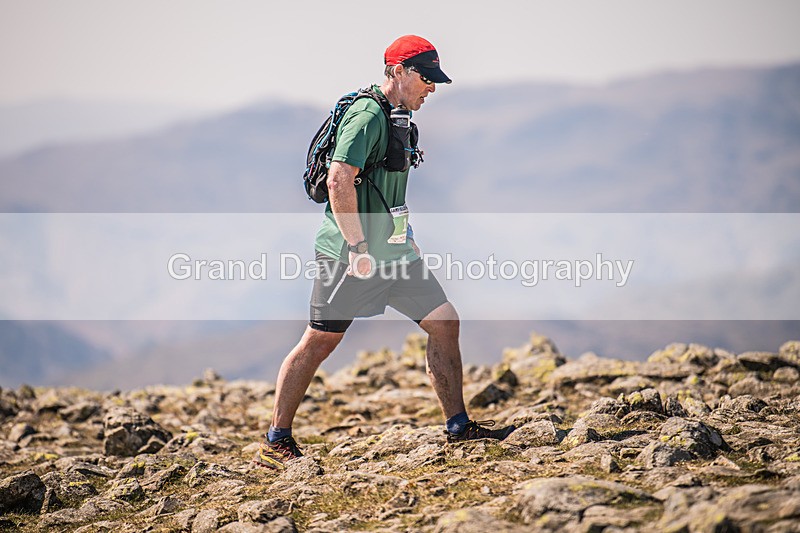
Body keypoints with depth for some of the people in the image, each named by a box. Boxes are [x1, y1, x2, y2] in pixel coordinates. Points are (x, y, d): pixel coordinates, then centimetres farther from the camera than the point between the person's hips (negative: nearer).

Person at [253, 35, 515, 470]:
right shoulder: (368, 114, -14)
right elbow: (339, 179, -24)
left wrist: (405, 241, 24)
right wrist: (358, 248, -25)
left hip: (392, 251, 9)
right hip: (352, 253, -9)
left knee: (444, 321, 5)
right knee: (320, 341, -3)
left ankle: (458, 426, 11)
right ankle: (276, 442, 5)